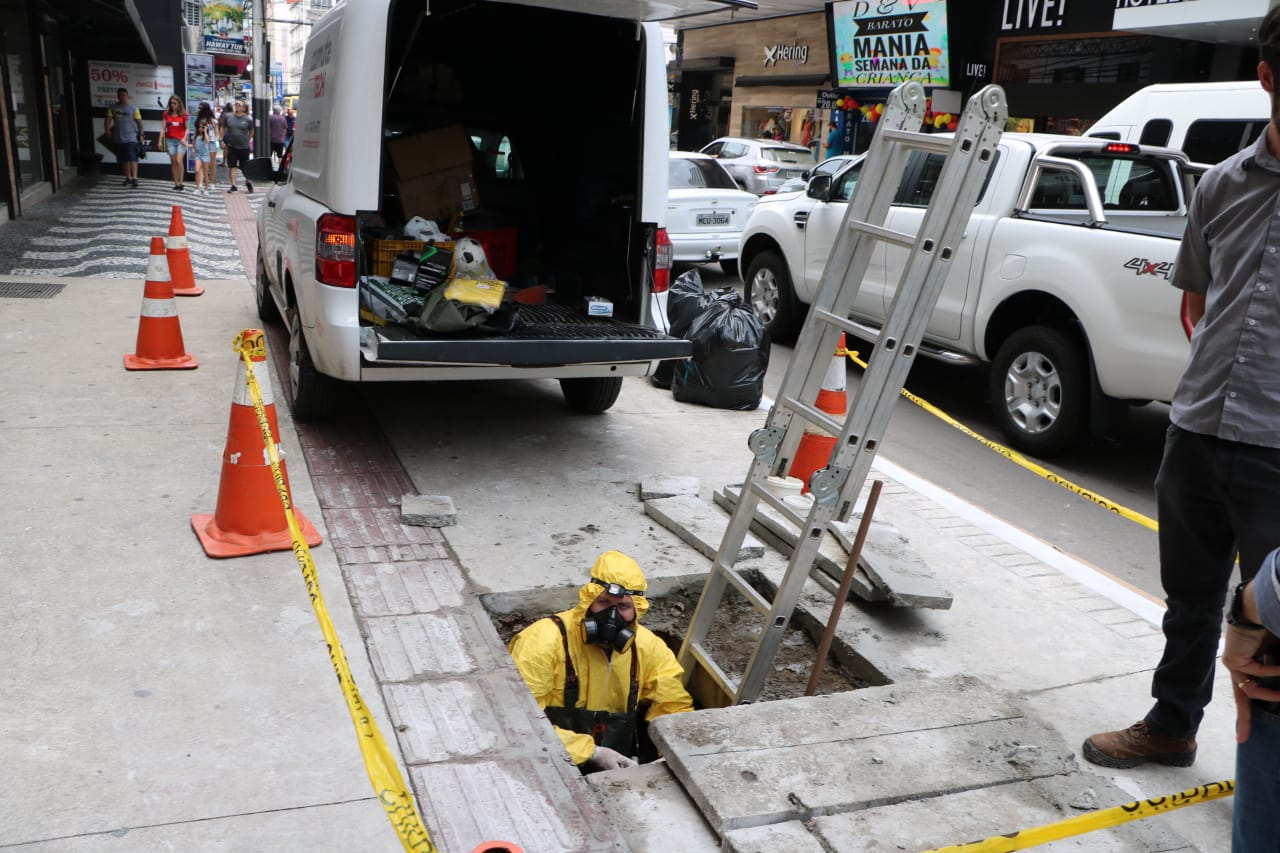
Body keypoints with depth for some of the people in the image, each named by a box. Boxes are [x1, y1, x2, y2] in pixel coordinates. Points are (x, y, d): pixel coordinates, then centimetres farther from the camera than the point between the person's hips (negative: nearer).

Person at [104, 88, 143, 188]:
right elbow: (108, 120, 2)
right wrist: (107, 130, -14)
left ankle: (134, 178, -18)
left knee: (133, 158, -13)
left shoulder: (133, 108, 3)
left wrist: (141, 134, -3)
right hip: (118, 139, 4)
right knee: (124, 160, 10)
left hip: (131, 138, -4)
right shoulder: (112, 108, 8)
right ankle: (128, 178, 18)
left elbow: (139, 122, 3)